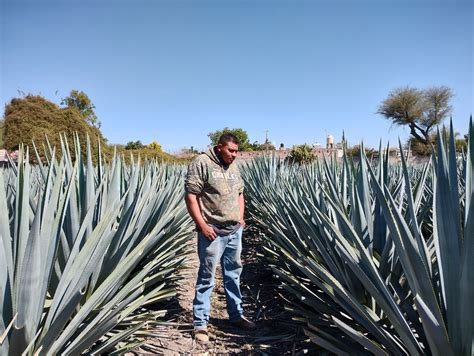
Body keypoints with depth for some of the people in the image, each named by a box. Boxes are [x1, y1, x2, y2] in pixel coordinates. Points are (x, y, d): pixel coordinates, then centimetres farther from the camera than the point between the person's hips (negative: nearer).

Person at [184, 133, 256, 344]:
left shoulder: (233, 167, 12)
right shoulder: (201, 164, -11)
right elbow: (190, 196, -14)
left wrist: (241, 217, 11)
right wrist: (202, 225, -17)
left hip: (235, 231, 7)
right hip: (212, 232, -7)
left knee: (234, 274, 17)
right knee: (206, 277, 4)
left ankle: (236, 315, 33)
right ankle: (200, 323, 18)